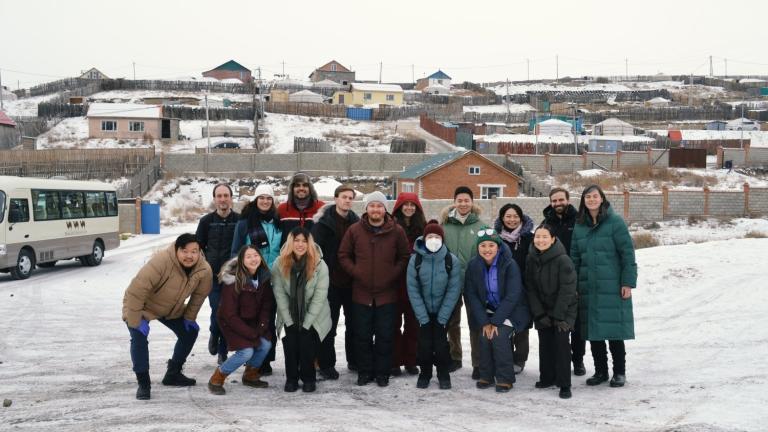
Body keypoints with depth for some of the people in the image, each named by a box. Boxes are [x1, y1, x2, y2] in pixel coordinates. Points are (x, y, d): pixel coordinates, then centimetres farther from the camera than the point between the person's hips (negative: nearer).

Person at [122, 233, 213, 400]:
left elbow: (199, 296, -3)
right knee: (139, 335, -24)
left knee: (190, 331, 7)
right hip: (142, 306, -6)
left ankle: (173, 374, 24)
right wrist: (134, 322, -33)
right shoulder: (161, 261, -41)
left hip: (172, 309, 6)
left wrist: (190, 317, 0)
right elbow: (136, 291, -38)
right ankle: (143, 383, -12)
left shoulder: (204, 271, -23)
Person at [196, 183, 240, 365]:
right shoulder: (207, 221, 4)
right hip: (213, 275, 0)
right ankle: (214, 335, 23)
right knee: (217, 311, -10)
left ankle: (223, 352, 17)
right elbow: (198, 246, 11)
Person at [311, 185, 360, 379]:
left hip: (351, 281, 5)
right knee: (329, 325, 2)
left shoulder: (356, 222, 8)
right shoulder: (323, 221, -7)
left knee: (353, 322, 13)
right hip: (330, 281, -5)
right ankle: (326, 364, 10)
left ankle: (354, 360, 27)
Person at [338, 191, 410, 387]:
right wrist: (355, 272, -5)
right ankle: (364, 371, 20)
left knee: (385, 336, 5)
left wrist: (393, 274, -6)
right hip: (361, 293, 1)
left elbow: (404, 257, 6)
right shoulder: (355, 230, 0)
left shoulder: (397, 231, -1)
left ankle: (382, 372, 17)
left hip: (387, 293, -1)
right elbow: (343, 255, 6)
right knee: (363, 335, 8)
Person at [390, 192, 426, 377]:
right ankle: (394, 361, 11)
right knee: (395, 322, 4)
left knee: (413, 323, 9)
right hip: (396, 281, -3)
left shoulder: (422, 227, 7)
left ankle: (411, 360, 18)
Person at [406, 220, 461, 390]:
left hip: (443, 311, 0)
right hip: (423, 311, 1)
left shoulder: (452, 260, -14)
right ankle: (425, 373, 18)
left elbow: (453, 290, -10)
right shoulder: (415, 259, -13)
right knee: (424, 342, -4)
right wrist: (423, 317, -13)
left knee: (440, 342, -6)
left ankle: (444, 374, 15)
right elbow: (413, 289, -10)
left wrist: (442, 318, -13)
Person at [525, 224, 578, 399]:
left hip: (563, 309, -5)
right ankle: (547, 378, 22)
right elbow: (530, 289, -1)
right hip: (542, 310, 5)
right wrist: (539, 314, -7)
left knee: (561, 342, -10)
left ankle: (564, 385, -5)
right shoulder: (531, 259, -3)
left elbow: (567, 290, -18)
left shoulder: (563, 260, -19)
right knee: (544, 343, 7)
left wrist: (558, 316, -18)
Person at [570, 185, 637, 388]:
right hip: (588, 287, 5)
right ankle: (600, 371, 19)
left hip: (612, 286, -4)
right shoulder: (579, 226, 10)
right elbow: (575, 257, 13)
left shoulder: (615, 222, -5)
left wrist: (628, 282, -11)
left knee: (614, 330, -1)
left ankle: (619, 372, 12)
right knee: (593, 331, 7)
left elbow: (627, 253, -6)